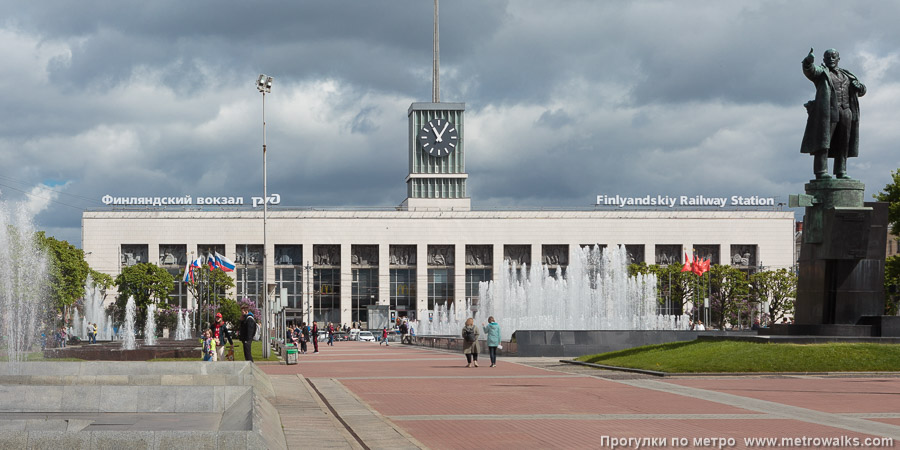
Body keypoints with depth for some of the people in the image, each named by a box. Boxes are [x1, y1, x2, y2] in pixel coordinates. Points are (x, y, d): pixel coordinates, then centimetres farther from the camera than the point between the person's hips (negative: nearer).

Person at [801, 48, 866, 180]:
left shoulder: (845, 75, 22)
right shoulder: (821, 72, 6)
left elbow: (860, 92, 25)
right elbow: (810, 70, -18)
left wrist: (860, 87, 0)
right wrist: (807, 62, -41)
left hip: (845, 113, 6)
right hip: (828, 111, -6)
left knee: (843, 144, 3)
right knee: (823, 142, -11)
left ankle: (841, 172, 7)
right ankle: (821, 172, -15)